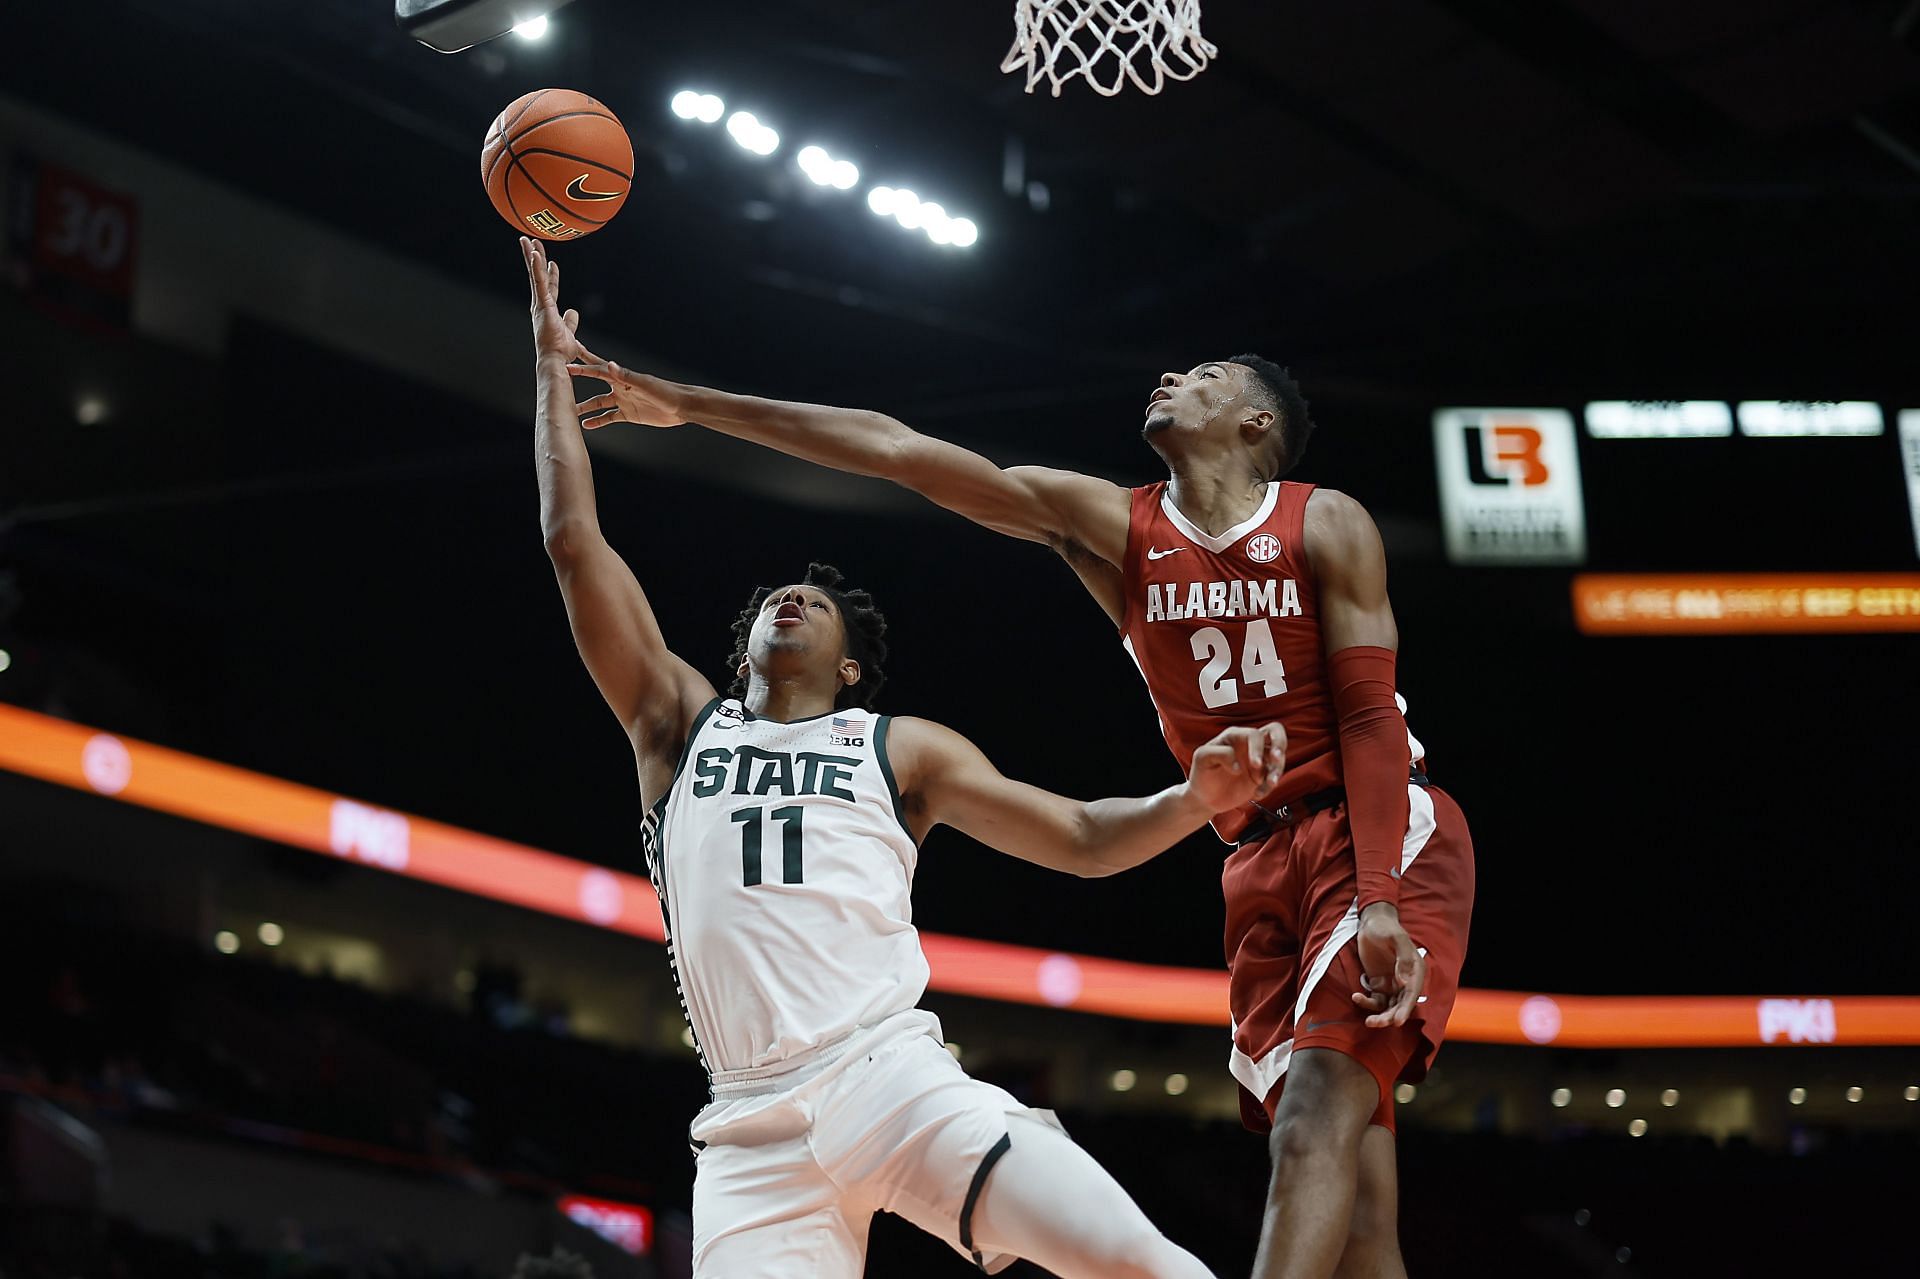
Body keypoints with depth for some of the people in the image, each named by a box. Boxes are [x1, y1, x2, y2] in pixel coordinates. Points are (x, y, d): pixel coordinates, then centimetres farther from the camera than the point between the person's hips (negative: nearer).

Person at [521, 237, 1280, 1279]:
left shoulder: (902, 748, 20)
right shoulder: (682, 722, 22)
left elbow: (1083, 837, 14)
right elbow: (574, 541, 17)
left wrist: (1195, 798, -6)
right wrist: (554, 368, 21)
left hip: (898, 1076, -1)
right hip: (754, 1127, 1)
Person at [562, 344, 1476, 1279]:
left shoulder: (1325, 526, -5)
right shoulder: (1113, 527, 4)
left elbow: (1370, 715, -12)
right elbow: (895, 450, -2)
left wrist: (1381, 896, -24)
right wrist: (691, 405, -4)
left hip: (1384, 837, -4)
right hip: (1259, 861, 5)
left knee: (1317, 1112, -25)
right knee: (1345, 1170, -3)